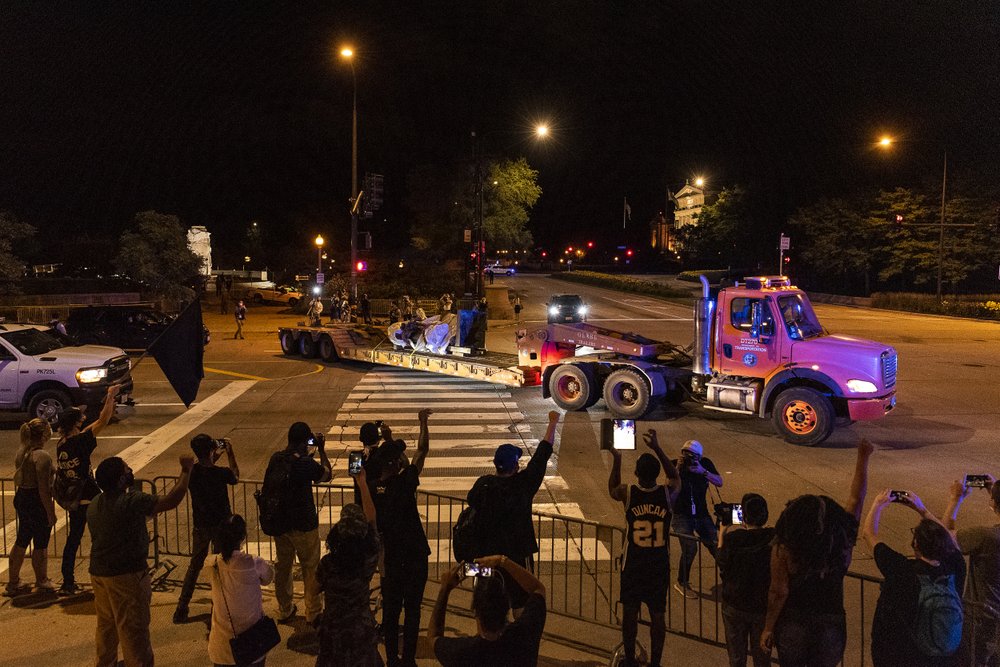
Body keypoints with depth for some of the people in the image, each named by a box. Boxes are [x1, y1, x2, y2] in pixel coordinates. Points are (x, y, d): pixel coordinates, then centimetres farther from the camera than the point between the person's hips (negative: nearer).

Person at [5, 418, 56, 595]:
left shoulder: (21, 451, 4)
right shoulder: (42, 456, -23)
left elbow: (18, 479, 15)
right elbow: (43, 489, -23)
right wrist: (51, 513, -17)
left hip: (21, 499, 9)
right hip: (37, 502, -9)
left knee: (21, 541, 20)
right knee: (40, 544, 7)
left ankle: (13, 582, 29)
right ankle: (42, 582, 22)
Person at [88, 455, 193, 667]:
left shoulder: (94, 505, 5)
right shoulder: (131, 502, -22)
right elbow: (171, 500, -23)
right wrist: (186, 471, -14)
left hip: (98, 572, 8)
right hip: (126, 575, -8)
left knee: (106, 624, 22)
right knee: (133, 628, 1)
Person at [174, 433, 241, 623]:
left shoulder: (191, 471, -12)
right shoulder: (221, 473, -23)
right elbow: (236, 477, 1)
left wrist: (216, 457, 12)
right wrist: (230, 454, 5)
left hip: (200, 527, 3)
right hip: (221, 526, -3)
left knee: (194, 565, 18)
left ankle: (182, 608, 19)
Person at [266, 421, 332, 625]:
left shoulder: (276, 459, -7)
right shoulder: (306, 464, -23)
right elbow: (327, 475, -5)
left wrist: (311, 450, 17)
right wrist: (321, 450, 0)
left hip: (280, 522, 6)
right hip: (303, 524, -6)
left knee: (282, 566, 19)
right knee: (311, 569, 11)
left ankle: (284, 610, 33)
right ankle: (313, 612, 22)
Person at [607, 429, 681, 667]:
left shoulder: (628, 493, -16)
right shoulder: (668, 493, -15)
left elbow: (612, 489, 8)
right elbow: (675, 476, 8)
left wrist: (616, 459, 13)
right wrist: (656, 448, 5)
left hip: (633, 565, 0)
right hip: (659, 566, 0)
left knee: (630, 612, 16)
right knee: (658, 615, 13)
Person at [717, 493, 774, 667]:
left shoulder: (732, 538, -22)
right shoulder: (773, 538, -18)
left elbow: (721, 561, -6)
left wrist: (721, 536, 5)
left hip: (735, 605, -1)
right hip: (764, 606, 1)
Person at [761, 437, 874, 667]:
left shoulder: (784, 548, -22)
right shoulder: (842, 542, -15)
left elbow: (778, 592, -17)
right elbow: (856, 499, -4)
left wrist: (768, 628, -5)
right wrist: (863, 459, 2)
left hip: (792, 624, -2)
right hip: (831, 623, 2)